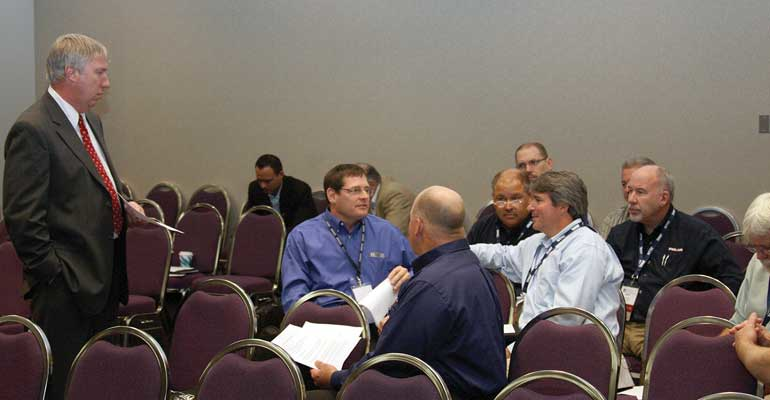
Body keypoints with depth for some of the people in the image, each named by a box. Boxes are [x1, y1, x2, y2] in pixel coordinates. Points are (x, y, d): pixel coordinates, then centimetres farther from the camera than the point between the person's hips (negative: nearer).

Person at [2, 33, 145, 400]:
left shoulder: (90, 121, 14)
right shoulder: (32, 130, -16)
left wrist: (122, 205, 8)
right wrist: (52, 274, -17)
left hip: (104, 276, 9)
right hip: (69, 284, -9)